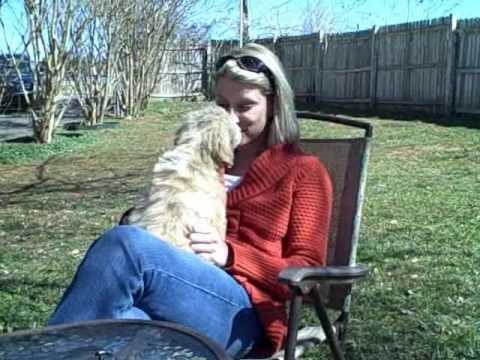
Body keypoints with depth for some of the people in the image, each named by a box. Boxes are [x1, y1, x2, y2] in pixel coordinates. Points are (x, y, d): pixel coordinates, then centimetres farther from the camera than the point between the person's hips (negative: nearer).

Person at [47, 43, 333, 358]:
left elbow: (307, 272, 5)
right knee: (124, 318, -36)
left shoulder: (303, 171, 14)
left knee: (127, 243, -32)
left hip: (242, 313, -4)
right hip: (172, 295, 4)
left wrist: (229, 255, -11)